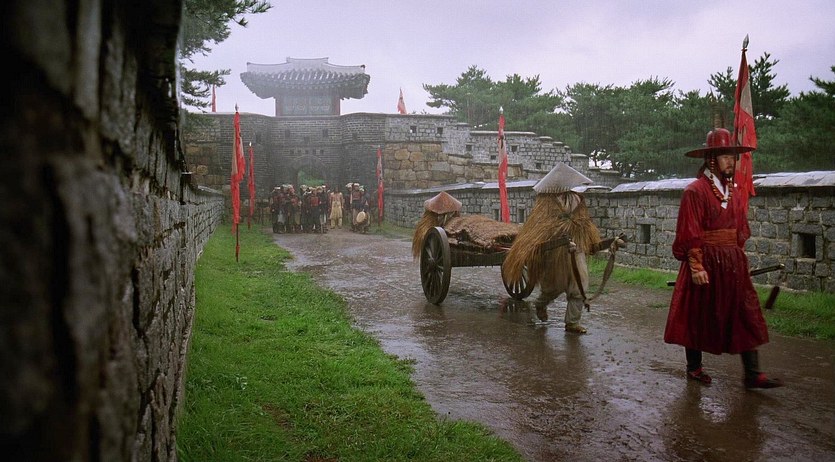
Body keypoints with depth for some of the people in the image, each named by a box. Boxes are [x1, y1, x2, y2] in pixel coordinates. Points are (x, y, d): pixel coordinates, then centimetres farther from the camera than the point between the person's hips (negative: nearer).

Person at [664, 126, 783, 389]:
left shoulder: (733, 192, 12)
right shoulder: (695, 191, -11)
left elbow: (741, 231, 17)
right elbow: (690, 234, -15)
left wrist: (737, 258, 14)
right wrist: (696, 266, -18)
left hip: (733, 263, 7)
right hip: (706, 262, -7)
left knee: (746, 316, 3)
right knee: (698, 316, 6)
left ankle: (752, 375, 8)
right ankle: (694, 368, 21)